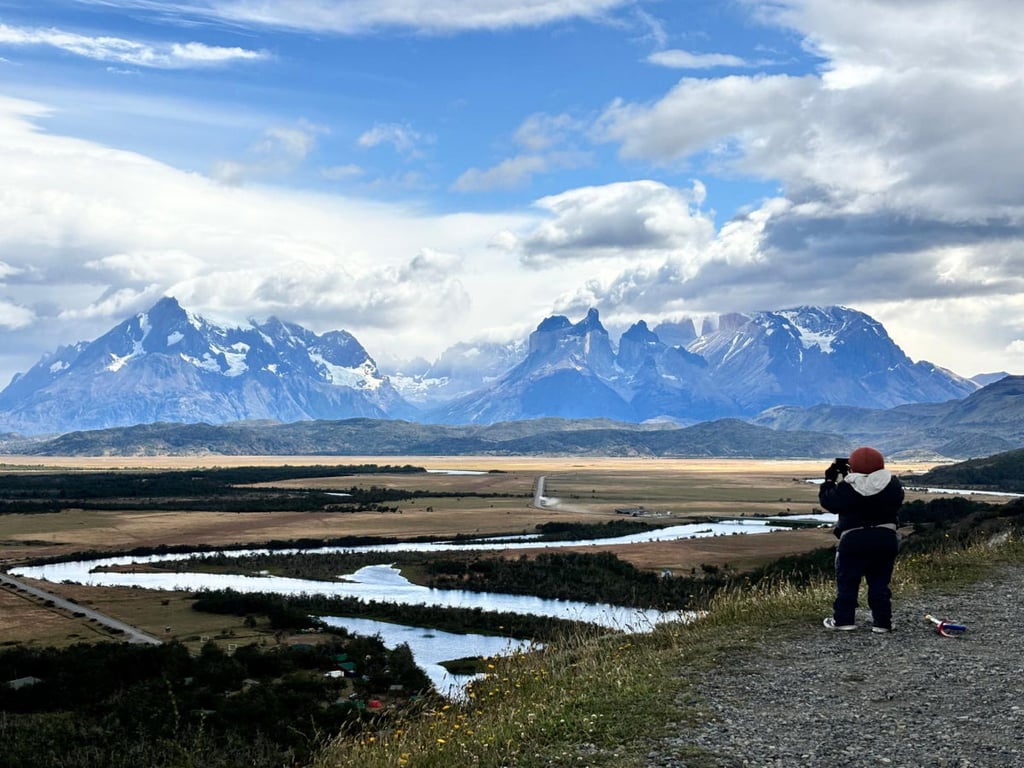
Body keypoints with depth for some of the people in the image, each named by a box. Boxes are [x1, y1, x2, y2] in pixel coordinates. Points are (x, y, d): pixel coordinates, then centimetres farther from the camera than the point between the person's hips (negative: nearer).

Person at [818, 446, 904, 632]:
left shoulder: (847, 487, -11)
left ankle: (844, 620, 7)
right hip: (886, 538, 3)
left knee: (847, 582, 7)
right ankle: (882, 622, 8)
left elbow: (829, 502, -2)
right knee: (880, 582, 9)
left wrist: (829, 481, 11)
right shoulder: (892, 484, -1)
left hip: (853, 540, -3)